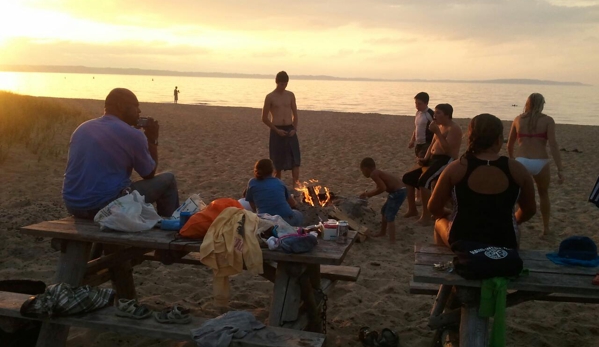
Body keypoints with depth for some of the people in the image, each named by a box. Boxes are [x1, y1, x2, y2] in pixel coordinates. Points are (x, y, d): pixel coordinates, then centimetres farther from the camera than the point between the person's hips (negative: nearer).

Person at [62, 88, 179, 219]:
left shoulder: (82, 128, 10)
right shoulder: (132, 134, -8)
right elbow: (149, 174, 5)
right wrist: (152, 140, 14)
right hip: (106, 207, -7)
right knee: (168, 179, 8)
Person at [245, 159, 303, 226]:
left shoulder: (252, 183, 9)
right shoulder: (279, 182, 13)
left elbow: (254, 207, 12)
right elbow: (293, 204, 23)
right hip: (286, 219, 1)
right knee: (299, 215, 34)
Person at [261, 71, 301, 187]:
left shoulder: (290, 95, 7)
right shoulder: (270, 97, -4)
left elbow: (295, 114, 13)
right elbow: (264, 118, -3)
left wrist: (294, 129, -2)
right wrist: (277, 130, -11)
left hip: (290, 130, 3)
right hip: (277, 131, -3)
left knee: (295, 159, -7)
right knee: (277, 160, 4)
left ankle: (296, 183, -9)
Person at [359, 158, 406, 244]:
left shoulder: (373, 174, -17)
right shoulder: (377, 172, 13)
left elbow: (382, 188, -25)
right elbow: (379, 188, 23)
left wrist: (369, 194, -13)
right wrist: (367, 193, 21)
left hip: (398, 192, -11)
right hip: (397, 191, 11)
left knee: (389, 216, -12)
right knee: (384, 211, 25)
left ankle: (392, 241, -16)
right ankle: (383, 232, 42)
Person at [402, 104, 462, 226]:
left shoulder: (454, 128, -12)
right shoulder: (439, 126, 17)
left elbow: (448, 150, -23)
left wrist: (437, 132, -22)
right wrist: (425, 158, 4)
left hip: (446, 161, -10)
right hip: (433, 159, 10)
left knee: (423, 180, -32)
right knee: (408, 177, 5)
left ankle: (426, 216, -25)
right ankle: (412, 209, 15)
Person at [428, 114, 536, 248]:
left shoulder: (456, 168, -14)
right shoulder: (517, 170, -10)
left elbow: (434, 208, -6)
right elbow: (529, 210, 4)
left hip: (461, 242, -1)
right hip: (504, 244, 2)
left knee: (441, 221, 32)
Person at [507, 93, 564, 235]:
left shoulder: (518, 119, 8)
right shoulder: (547, 120, 0)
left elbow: (510, 145, 15)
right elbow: (553, 145, -10)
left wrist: (511, 160, 33)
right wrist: (560, 169, -11)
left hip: (521, 162, 1)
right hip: (540, 164, 0)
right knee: (543, 194, 25)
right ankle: (546, 227, 34)